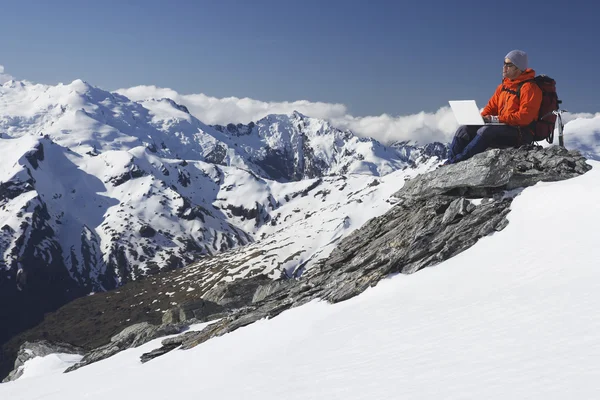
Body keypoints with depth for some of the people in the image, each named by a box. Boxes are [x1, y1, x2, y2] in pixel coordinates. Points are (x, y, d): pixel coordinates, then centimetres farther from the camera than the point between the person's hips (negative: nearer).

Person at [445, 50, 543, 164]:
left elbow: (524, 117, -19)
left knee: (486, 131, -34)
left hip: (521, 133, -9)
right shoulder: (503, 86, 18)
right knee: (464, 129, -8)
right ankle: (449, 161, -17)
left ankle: (456, 162, -34)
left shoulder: (529, 88, -10)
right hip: (503, 127, 9)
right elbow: (491, 107, 21)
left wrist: (497, 119, -22)